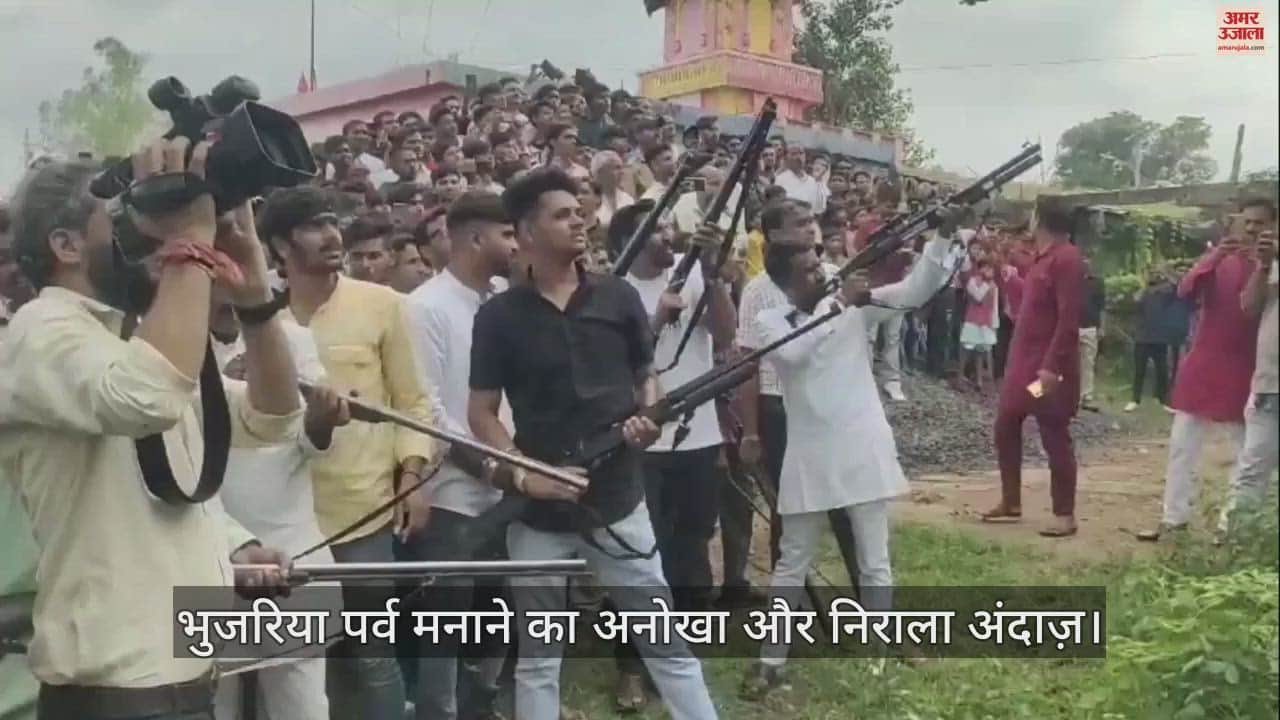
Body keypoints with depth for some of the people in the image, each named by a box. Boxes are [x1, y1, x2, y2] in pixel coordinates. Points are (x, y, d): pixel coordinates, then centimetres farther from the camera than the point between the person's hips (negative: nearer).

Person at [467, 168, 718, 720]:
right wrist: (522, 474, -15)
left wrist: (647, 418, -10)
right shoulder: (499, 316, -4)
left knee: (666, 641, 9)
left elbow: (647, 376, 12)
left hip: (618, 499, 1)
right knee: (537, 656, 12)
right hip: (539, 511, -1)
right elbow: (481, 412, -1)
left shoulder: (618, 297, 2)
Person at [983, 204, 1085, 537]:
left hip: (1049, 367, -10)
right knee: (1006, 428, 13)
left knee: (1055, 438, -3)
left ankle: (1065, 514, 7)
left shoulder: (1067, 259, -15)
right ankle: (1011, 503, 24)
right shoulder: (1044, 258, 14)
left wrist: (1052, 366, -25)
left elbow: (1068, 319, -22)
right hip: (1023, 361, 10)